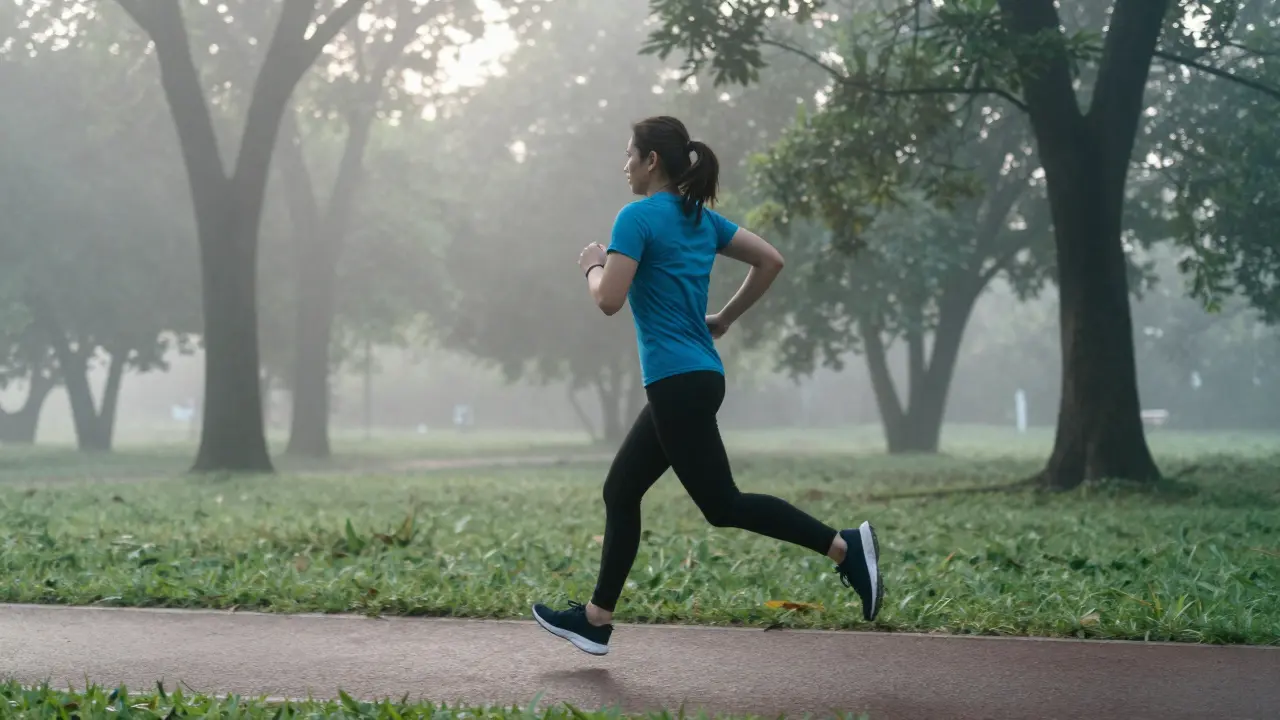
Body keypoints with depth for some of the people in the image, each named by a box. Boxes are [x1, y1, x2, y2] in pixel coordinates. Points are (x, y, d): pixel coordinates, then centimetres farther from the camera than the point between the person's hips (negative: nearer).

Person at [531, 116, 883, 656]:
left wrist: (593, 266, 2)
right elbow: (770, 260, 13)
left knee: (722, 505, -5)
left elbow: (609, 300, -19)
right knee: (620, 492, 14)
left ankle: (843, 546, -10)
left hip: (679, 384, -10)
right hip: (697, 376, 10)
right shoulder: (701, 217, 12)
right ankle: (596, 620, 18)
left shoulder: (639, 216, -12)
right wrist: (725, 319, 18)